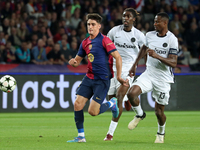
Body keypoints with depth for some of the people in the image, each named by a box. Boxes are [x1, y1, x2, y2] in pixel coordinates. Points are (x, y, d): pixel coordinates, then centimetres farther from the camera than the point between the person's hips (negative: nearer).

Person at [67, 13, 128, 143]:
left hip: (102, 80, -7)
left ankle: (112, 104, 19)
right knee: (78, 104, -6)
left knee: (93, 111, -12)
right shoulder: (85, 42, 10)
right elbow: (78, 60, 19)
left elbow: (118, 58, -13)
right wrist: (73, 62, -6)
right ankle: (81, 136, 6)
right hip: (89, 78, 7)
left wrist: (119, 76, -15)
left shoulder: (104, 40, -11)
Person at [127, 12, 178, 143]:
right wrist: (134, 65, 27)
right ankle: (140, 115, 8)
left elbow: (173, 63, -18)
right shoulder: (149, 35, 4)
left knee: (159, 111, 1)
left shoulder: (172, 39, -13)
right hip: (148, 75, 4)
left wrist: (157, 56, -30)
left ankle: (161, 133, 31)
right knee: (131, 93, -21)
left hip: (163, 79, -4)